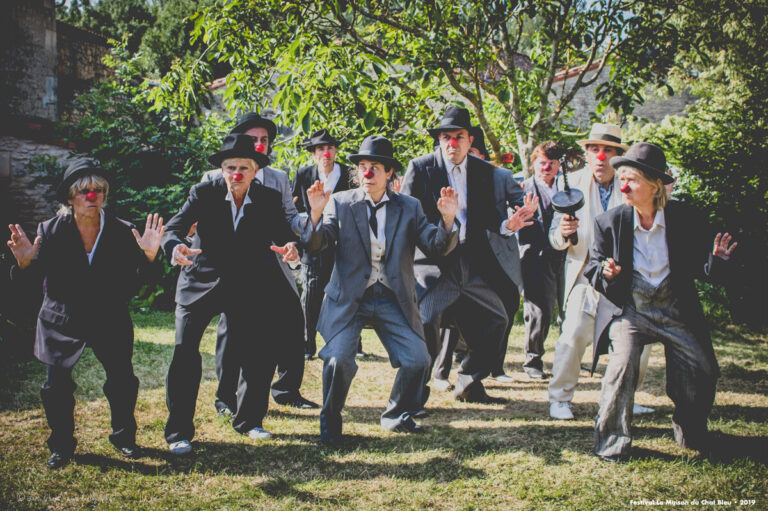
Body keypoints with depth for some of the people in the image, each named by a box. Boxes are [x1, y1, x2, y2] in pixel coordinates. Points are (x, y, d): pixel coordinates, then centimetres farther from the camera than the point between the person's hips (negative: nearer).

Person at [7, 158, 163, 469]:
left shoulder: (122, 232, -8)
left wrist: (149, 256, -27)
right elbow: (30, 282, -7)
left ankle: (124, 436, 26)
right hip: (61, 322, 0)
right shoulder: (51, 231, -7)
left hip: (110, 320, 0)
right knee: (57, 387, -1)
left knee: (122, 381, 0)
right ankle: (61, 445, 23)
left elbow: (136, 283, -9)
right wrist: (24, 262, -28)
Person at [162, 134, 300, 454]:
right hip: (201, 283, -2)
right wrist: (175, 246, -44)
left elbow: (282, 233, -10)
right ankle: (179, 433, 1)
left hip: (247, 287, 2)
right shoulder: (203, 193, -9)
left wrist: (290, 246, -36)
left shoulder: (269, 199, -4)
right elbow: (175, 227, -20)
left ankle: (248, 421, 26)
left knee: (258, 354, 3)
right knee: (185, 352, -13)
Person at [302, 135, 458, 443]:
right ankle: (330, 423, 9)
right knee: (338, 360, -19)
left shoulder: (409, 207, 6)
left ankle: (396, 417, 19)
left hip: (393, 300, 2)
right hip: (349, 298, -1)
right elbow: (316, 245, -6)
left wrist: (447, 220, -22)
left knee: (418, 360, -9)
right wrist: (316, 214, -24)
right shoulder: (340, 202, 3)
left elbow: (436, 247, -2)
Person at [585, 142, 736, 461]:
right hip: (629, 308, -1)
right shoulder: (610, 222, -6)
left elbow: (700, 268, 1)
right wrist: (605, 273, -19)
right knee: (623, 361, -25)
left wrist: (716, 261, -22)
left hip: (675, 308, 2)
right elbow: (593, 264, 4)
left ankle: (690, 431, 25)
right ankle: (611, 440, -5)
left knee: (703, 370, -7)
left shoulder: (687, 219, -5)